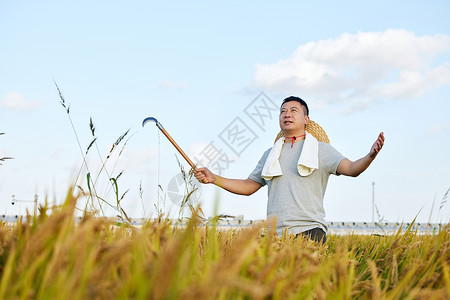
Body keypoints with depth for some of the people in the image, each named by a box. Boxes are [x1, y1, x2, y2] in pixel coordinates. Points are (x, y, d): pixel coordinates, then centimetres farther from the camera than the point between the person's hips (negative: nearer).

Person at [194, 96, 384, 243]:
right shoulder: (270, 154, 22)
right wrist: (213, 178, 15)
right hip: (276, 234, 4)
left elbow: (351, 169, -4)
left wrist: (370, 156, -26)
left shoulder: (321, 150, 10)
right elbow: (248, 186, 26)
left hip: (309, 230, -3)